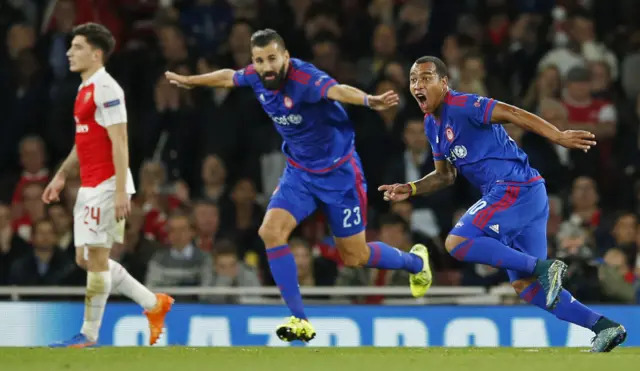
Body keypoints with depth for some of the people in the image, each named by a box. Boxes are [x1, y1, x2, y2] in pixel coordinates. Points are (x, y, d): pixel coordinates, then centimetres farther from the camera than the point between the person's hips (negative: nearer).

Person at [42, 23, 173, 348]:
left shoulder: (106, 89, -13)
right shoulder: (85, 89, 16)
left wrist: (120, 190, -23)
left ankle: (89, 334, -1)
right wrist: (61, 176, 24)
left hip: (106, 185, -10)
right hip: (88, 187, 10)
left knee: (96, 257, -7)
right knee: (85, 259, 10)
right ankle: (154, 304, 20)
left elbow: (119, 142, -18)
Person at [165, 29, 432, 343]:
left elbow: (337, 90, -51)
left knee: (355, 257, 5)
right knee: (271, 231, -16)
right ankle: (300, 321, -10)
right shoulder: (256, 77, -9)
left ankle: (415, 261, 39)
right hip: (299, 172, 6)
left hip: (338, 174, -6)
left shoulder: (304, 78, -29)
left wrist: (369, 101, -71)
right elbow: (228, 76, 16)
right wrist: (189, 81, 31)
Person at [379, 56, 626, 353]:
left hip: (516, 188, -9)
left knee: (457, 242, -18)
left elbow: (513, 114, -20)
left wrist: (559, 137, -31)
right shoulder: (432, 125, 17)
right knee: (524, 285, 8)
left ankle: (543, 267, -19)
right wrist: (410, 189, 13)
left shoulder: (462, 106, -10)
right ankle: (605, 327, 7)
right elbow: (445, 175, 28)